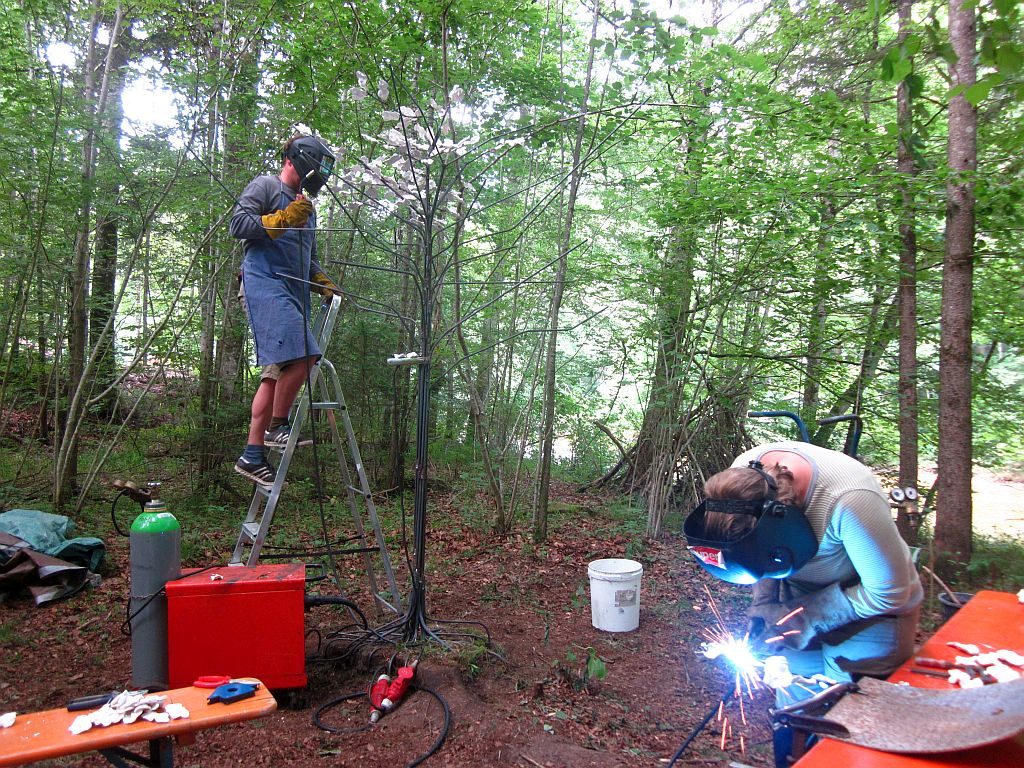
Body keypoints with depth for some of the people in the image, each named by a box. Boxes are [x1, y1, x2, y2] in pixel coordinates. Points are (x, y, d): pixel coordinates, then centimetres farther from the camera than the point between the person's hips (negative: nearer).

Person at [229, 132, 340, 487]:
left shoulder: (307, 207, 30)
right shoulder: (264, 186, 7)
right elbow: (237, 224, -6)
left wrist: (323, 282, 17)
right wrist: (283, 219, -13)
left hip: (294, 292, 9)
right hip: (265, 282, -8)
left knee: (277, 371, 3)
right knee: (300, 355, -24)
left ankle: (252, 456, 5)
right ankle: (277, 425, -7)